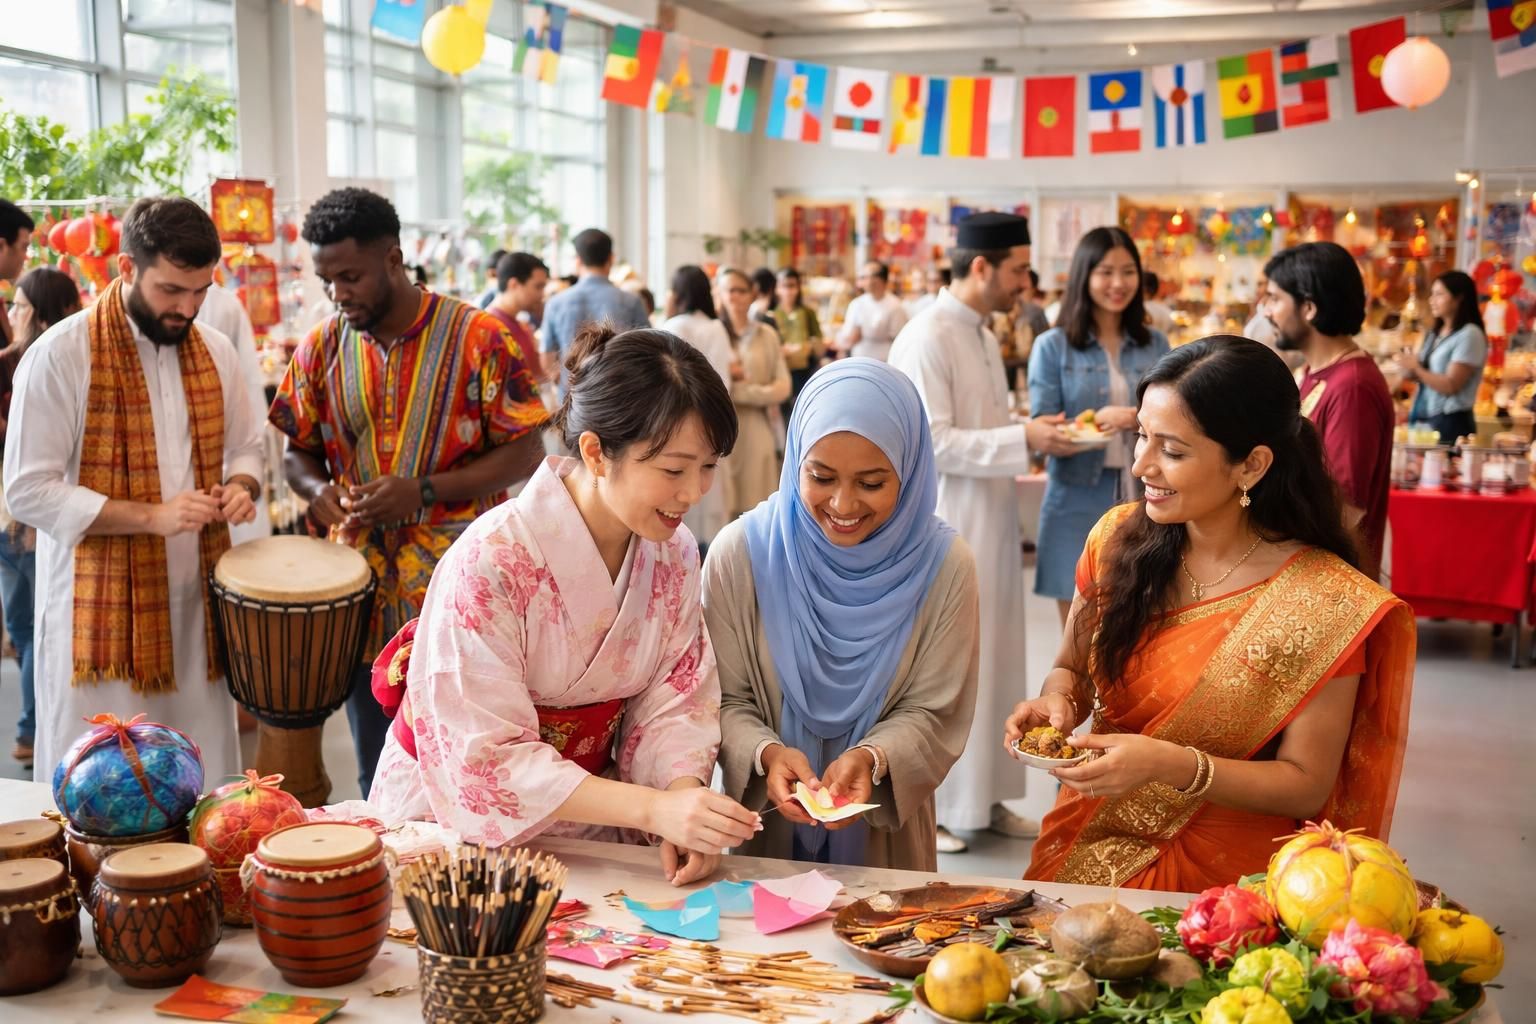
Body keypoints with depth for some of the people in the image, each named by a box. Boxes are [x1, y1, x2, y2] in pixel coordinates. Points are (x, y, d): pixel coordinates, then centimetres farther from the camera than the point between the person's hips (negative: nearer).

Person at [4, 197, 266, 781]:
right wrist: (153, 517, -20)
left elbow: (245, 447, 20)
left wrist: (239, 487, -4)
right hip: (102, 614, -5)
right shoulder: (58, 356, -10)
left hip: (197, 606, 5)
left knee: (204, 793, 8)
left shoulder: (215, 352, 8)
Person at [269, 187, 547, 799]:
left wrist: (425, 492, -18)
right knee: (378, 786, 15)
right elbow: (298, 452, 15)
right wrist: (319, 490, -9)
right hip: (364, 598, 4)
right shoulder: (320, 349, 5)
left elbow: (525, 454, -8)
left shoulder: (479, 339, -8)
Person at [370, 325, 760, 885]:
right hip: (455, 819, -4)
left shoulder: (673, 552, -4)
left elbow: (675, 703, -3)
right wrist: (654, 808, -33)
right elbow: (488, 760, -25)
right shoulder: (492, 561, -24)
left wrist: (685, 792, -25)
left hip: (592, 822, 4)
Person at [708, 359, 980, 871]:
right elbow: (728, 703, -2)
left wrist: (870, 759, -20)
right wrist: (767, 754, -21)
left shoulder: (945, 566, -7)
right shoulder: (740, 553, -8)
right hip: (765, 828, 0)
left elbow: (931, 713, -2)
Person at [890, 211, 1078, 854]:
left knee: (993, 665, 14)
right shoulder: (927, 338, -15)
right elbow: (932, 443, -21)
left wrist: (1036, 434, 4)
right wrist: (1023, 439, -21)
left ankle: (983, 796, 25)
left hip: (991, 528, 9)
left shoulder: (982, 337, 14)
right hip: (948, 531, -9)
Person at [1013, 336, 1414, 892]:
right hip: (1091, 843, 4)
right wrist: (1057, 700, -11)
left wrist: (1172, 764, -24)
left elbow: (1305, 786, -9)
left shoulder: (1325, 603, -13)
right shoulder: (1117, 539, -2)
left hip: (1226, 872, -4)